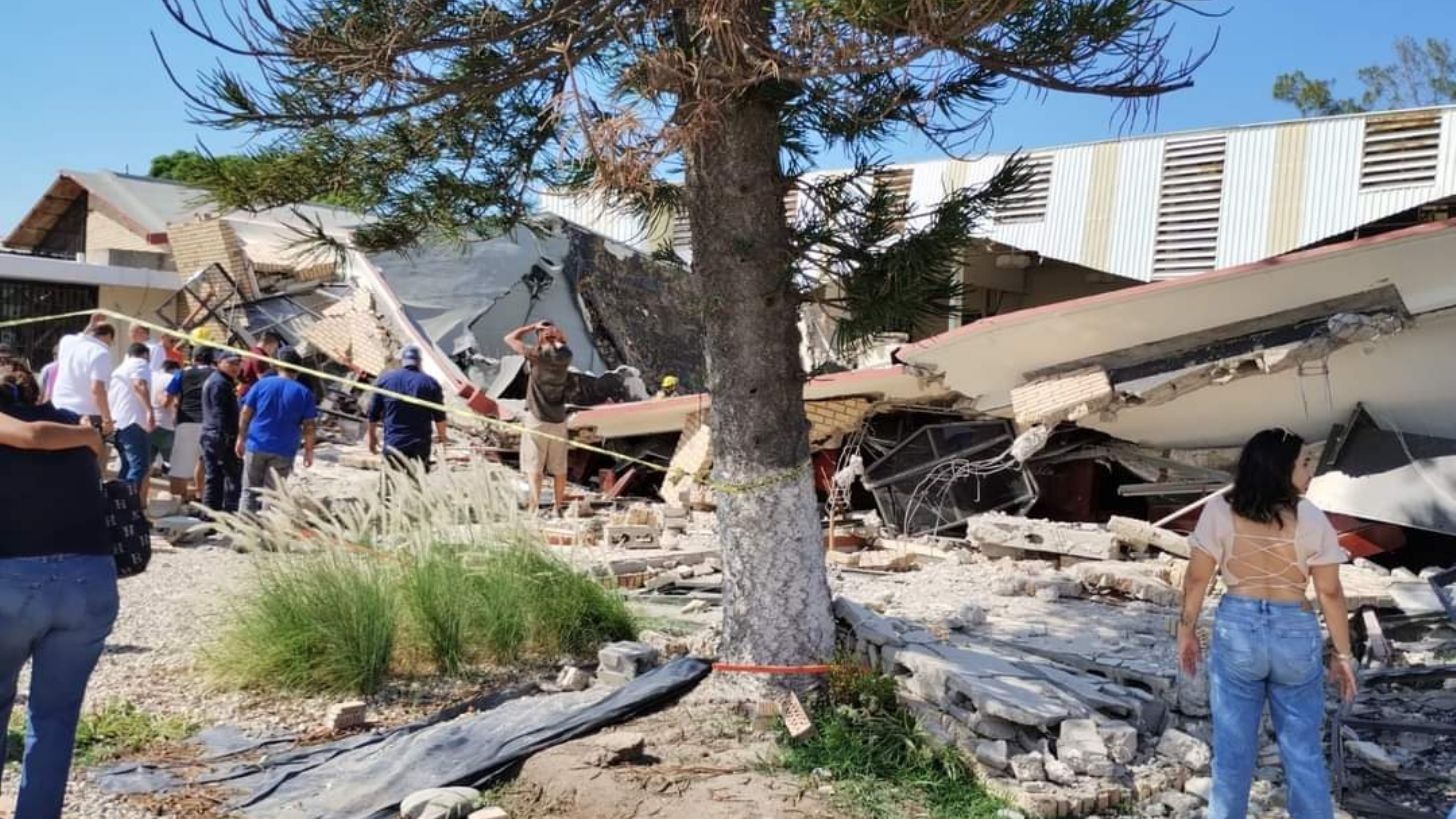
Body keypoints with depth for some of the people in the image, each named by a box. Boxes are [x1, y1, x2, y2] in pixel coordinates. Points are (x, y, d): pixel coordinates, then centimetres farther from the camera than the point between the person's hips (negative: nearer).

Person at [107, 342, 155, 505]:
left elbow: (106, 393, 30)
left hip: (117, 422, 9)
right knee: (139, 466, -14)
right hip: (132, 421, -9)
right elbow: (139, 384, -19)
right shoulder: (140, 364, 2)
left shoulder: (119, 368, 28)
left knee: (127, 465, 16)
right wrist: (150, 410, -30)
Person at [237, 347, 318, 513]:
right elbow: (308, 426, -4)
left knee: (250, 492, 12)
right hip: (283, 452, -1)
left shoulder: (262, 384, 1)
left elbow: (246, 413, 2)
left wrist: (241, 438, 11)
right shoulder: (304, 393, -2)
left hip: (256, 446, 1)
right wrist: (309, 451, 4)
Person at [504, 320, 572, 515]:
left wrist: (533, 326, 0)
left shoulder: (538, 355, -12)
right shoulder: (565, 357, 0)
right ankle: (557, 508, 18)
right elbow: (562, 343, 24)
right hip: (559, 420, 4)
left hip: (537, 419, -4)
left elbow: (510, 338, -5)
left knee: (534, 467, -4)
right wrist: (556, 333, 3)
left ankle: (534, 507, -13)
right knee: (559, 468, 10)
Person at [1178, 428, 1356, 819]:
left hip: (1236, 629, 1)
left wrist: (1186, 629, 10)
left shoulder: (1219, 512, -7)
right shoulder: (1311, 519, -9)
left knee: (1233, 748, 12)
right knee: (1304, 751, 13)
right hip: (1295, 633, 0)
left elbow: (1196, 578, -2)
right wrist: (1343, 653, 6)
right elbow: (1330, 594, -4)